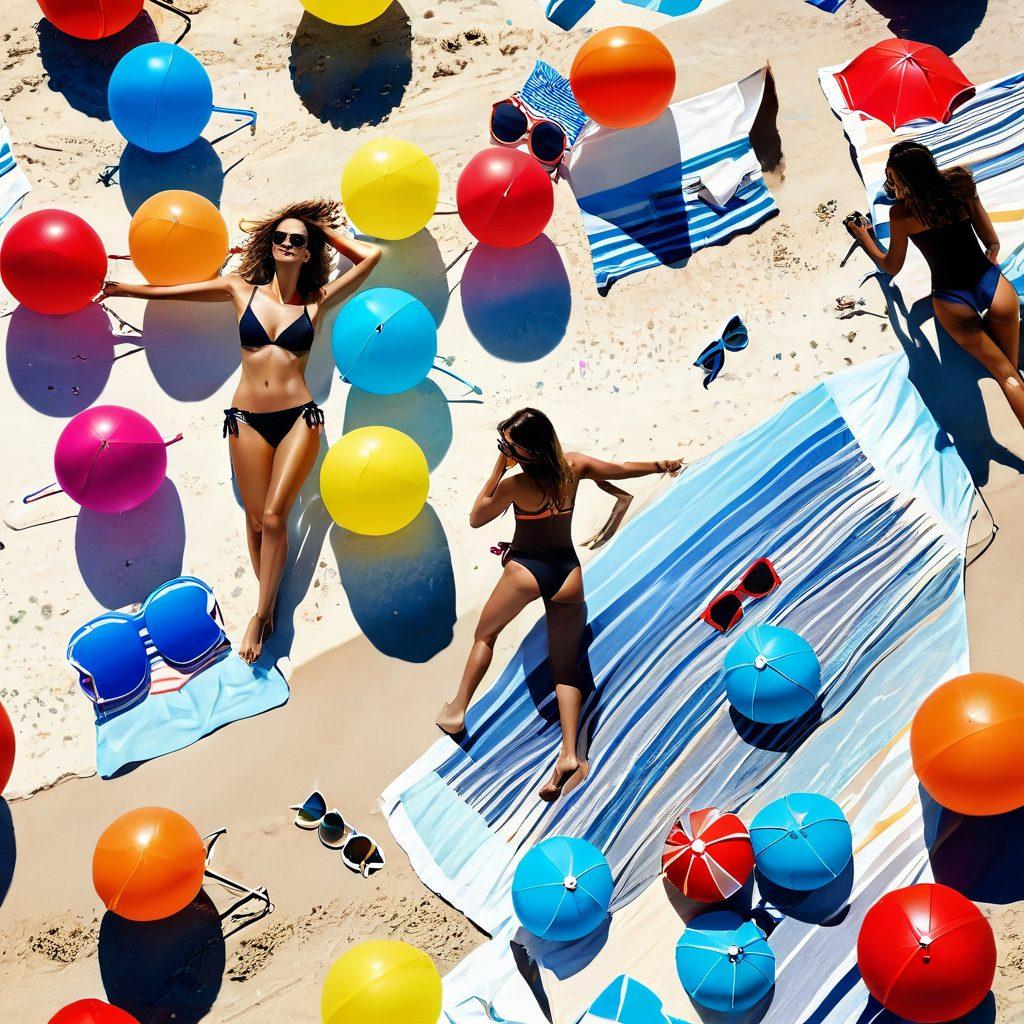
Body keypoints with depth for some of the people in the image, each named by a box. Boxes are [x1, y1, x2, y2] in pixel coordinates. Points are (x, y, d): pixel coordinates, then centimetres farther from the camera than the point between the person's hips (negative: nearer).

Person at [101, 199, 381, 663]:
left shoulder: (317, 301, 3)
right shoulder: (241, 290, 6)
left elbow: (371, 255, 2)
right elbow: (167, 291, 8)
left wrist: (326, 230, 13)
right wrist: (119, 287, 0)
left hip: (298, 418, -2)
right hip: (247, 419, 2)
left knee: (274, 516, -10)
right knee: (256, 520, 4)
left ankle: (261, 614, 1)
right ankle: (269, 604, 19)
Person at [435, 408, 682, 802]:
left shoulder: (514, 485, -17)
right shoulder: (574, 465, -4)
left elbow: (476, 518, -2)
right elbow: (622, 469, 12)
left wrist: (498, 468, -6)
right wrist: (661, 465, 30)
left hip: (526, 570, -4)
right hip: (568, 573, 4)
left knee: (484, 635, 23)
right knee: (565, 670, 7)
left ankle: (457, 710, 27)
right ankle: (569, 753, -6)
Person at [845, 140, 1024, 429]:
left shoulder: (901, 214, -7)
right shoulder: (961, 185, 2)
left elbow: (891, 267, 7)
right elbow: (992, 241, 11)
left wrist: (863, 238, 22)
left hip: (953, 301, -2)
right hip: (996, 286, 2)